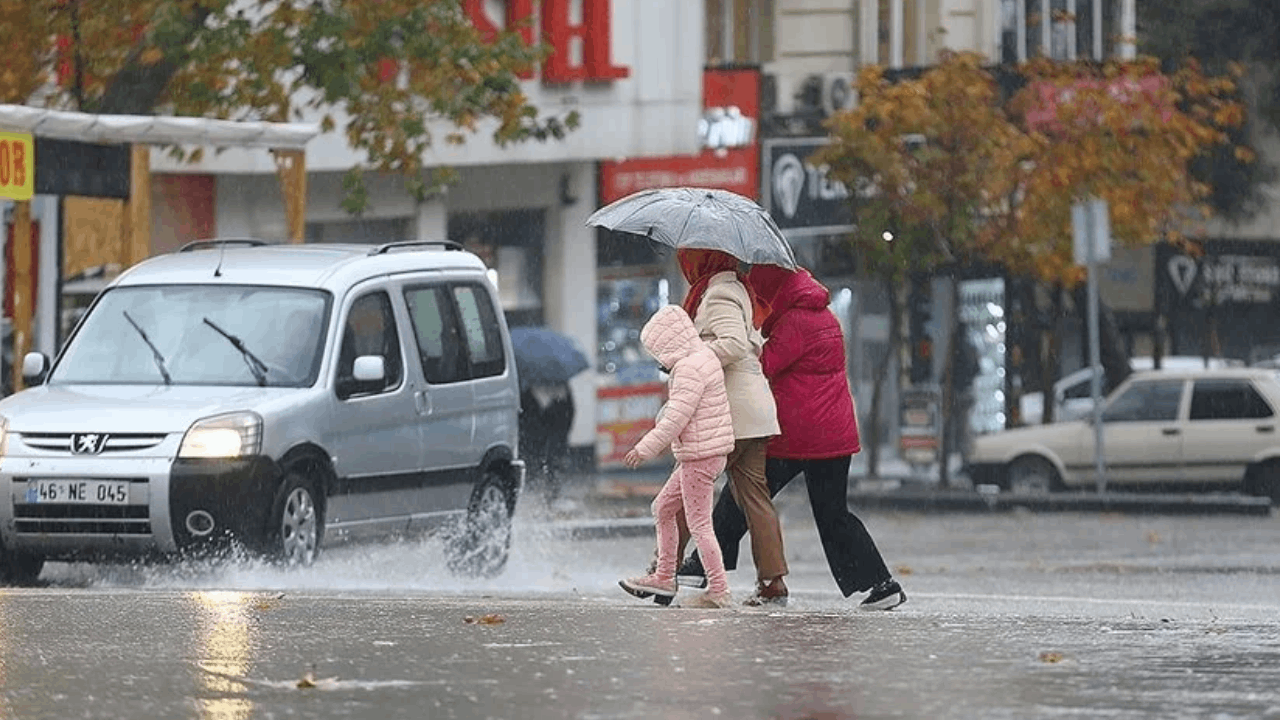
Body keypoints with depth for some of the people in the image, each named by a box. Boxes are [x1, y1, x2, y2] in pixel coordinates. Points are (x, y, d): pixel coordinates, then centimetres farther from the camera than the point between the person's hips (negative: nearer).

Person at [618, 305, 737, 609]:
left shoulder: (689, 368, -18)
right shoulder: (703, 356, 13)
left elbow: (677, 417, -22)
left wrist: (646, 448, -17)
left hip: (699, 455, -11)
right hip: (698, 455, 11)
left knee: (699, 523, -6)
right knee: (663, 507, 19)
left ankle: (718, 591, -3)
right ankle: (664, 577, 25)